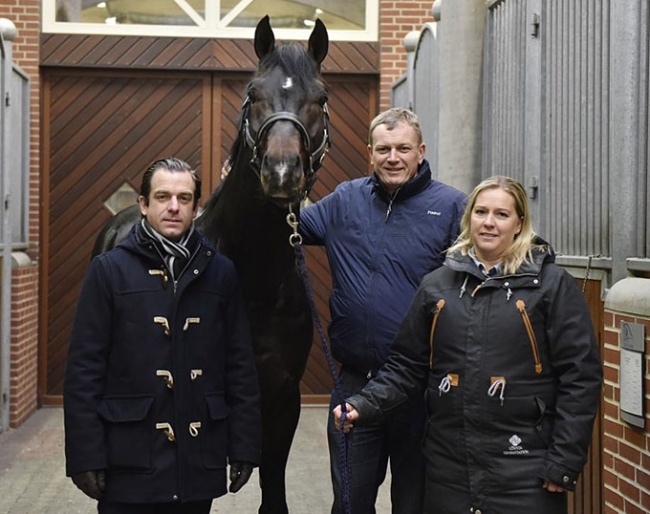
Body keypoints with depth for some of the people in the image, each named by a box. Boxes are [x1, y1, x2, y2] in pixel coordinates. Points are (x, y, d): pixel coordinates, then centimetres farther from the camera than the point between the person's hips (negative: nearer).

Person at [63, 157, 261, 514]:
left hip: (200, 462, 2)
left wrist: (244, 447, 2)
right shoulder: (109, 270, -3)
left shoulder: (219, 272, 4)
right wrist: (85, 456, -8)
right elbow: (84, 371, -4)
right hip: (130, 461, -2)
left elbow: (241, 368, 5)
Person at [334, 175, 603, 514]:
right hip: (448, 467, 4)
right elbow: (407, 365, 11)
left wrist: (564, 463, -8)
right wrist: (365, 405, -5)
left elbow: (580, 375, -5)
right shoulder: (437, 284, 8)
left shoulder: (552, 284, -3)